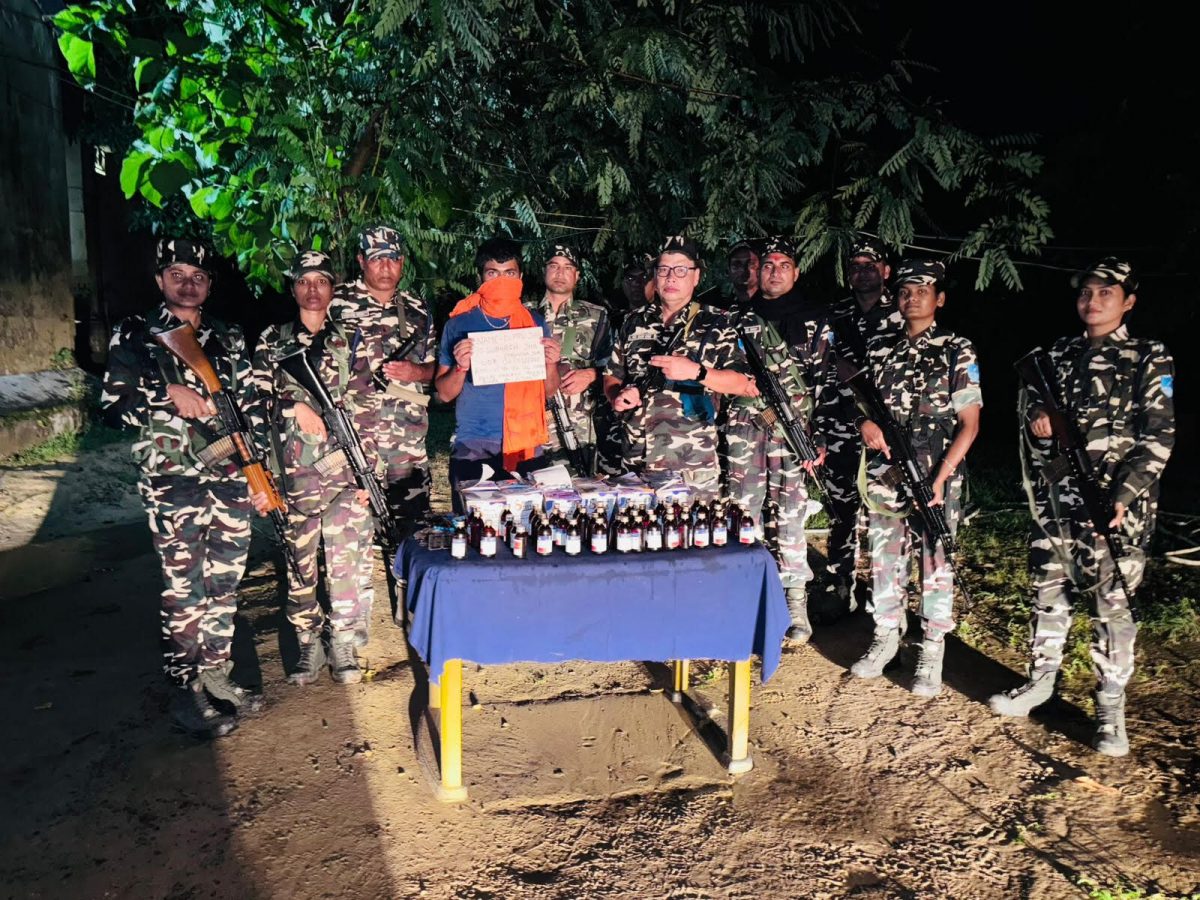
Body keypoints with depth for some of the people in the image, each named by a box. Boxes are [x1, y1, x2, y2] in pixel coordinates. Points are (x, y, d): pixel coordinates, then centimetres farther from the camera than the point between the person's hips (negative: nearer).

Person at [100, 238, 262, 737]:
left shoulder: (229, 338, 13)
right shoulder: (135, 335, 2)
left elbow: (250, 405, 14)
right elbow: (112, 405, -3)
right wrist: (168, 392, -16)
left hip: (232, 479, 4)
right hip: (174, 484, -4)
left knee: (225, 584, 11)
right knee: (183, 591, -1)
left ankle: (216, 671, 27)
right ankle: (184, 692, 11)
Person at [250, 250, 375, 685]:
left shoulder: (347, 341, 11)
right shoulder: (273, 340, 10)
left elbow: (365, 408, 8)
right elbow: (258, 403, 2)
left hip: (346, 469, 0)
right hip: (295, 471, 0)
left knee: (348, 558, -3)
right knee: (299, 561, 4)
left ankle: (343, 643, 10)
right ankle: (309, 644, 17)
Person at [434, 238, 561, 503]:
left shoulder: (535, 323, 7)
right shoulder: (459, 324, 3)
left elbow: (548, 391, 9)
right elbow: (444, 394, 3)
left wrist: (551, 364, -10)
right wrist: (460, 368, -16)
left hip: (526, 448, 1)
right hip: (472, 450, -1)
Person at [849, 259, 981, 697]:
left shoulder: (957, 352, -2)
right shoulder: (879, 348, 9)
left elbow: (969, 424, -5)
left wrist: (940, 479, -14)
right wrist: (865, 422, -7)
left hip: (936, 475, -3)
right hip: (884, 472, 4)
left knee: (935, 560, 3)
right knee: (885, 557, 10)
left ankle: (932, 653, 14)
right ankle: (887, 638, 25)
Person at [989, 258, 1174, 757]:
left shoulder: (1149, 359, -1)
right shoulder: (1061, 353, 12)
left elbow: (1157, 439, -7)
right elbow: (1030, 394, 22)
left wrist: (1121, 497, -18)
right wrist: (1035, 414, -3)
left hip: (1113, 503, -4)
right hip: (1055, 498, 5)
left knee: (1110, 602, -1)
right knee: (1048, 589, 12)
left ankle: (1111, 708, 12)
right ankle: (1040, 679, 27)